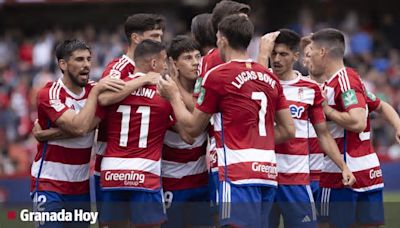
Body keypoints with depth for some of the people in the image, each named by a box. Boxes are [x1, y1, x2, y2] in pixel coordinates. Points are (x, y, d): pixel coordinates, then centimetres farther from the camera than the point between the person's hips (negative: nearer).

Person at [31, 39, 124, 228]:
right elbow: (79, 127, -25)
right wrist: (95, 91, -19)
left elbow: (89, 125, -13)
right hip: (49, 185, -5)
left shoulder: (94, 90, 4)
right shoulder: (49, 94, -12)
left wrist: (47, 134, -20)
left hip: (81, 187, 5)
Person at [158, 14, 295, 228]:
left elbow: (193, 127, 5)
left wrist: (173, 95, 19)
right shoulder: (269, 78, 13)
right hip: (268, 172, 7)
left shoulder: (217, 76, -4)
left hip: (239, 174, -7)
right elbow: (288, 130, 15)